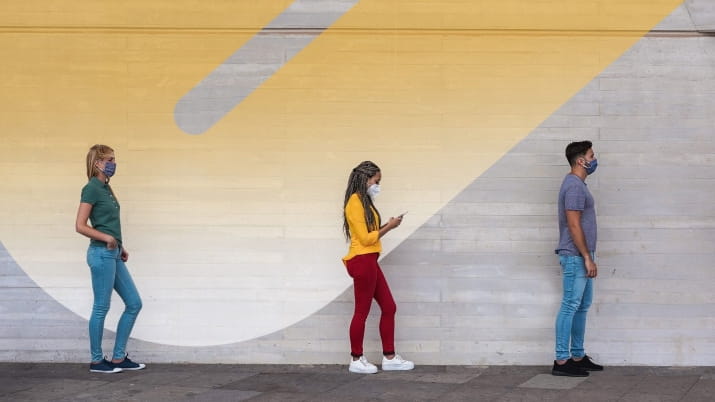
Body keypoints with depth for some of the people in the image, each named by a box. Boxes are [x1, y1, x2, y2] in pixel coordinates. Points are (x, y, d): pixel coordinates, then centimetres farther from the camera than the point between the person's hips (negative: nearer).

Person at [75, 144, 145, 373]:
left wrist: (120, 247, 14)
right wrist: (106, 238, -14)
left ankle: (119, 358, 15)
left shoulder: (106, 188, 15)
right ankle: (97, 361, 10)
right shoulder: (92, 189, -12)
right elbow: (80, 226, -16)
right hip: (101, 254, -9)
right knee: (101, 308, -1)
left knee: (134, 303, 9)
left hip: (113, 255, 9)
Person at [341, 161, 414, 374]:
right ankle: (357, 361, 8)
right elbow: (365, 238, -16)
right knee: (362, 312, -2)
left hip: (370, 261, 10)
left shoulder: (364, 201, 16)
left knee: (389, 307, 10)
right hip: (362, 261, -10)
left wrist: (387, 226, 3)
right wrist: (388, 227, -8)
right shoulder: (355, 202, -13)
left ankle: (389, 357, 16)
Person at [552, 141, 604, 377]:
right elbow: (574, 225, -21)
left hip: (580, 257, 11)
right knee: (570, 307, -8)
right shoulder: (574, 186, -16)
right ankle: (561, 361, -5)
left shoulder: (578, 184, 16)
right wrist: (587, 258, -20)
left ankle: (578, 357, 19)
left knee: (582, 307, 13)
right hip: (576, 257, -11)